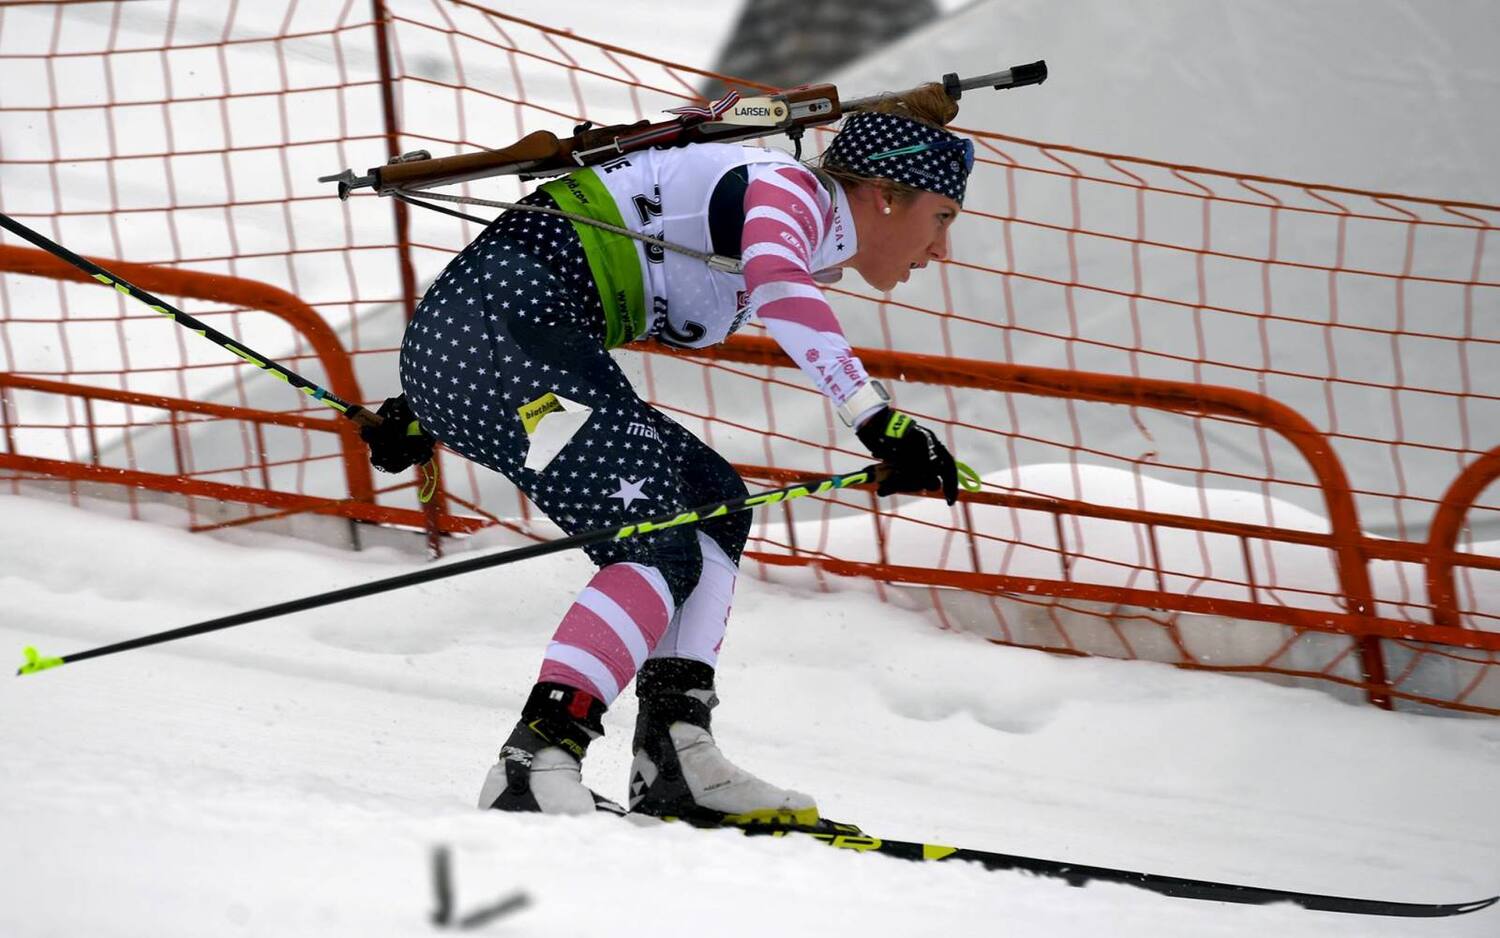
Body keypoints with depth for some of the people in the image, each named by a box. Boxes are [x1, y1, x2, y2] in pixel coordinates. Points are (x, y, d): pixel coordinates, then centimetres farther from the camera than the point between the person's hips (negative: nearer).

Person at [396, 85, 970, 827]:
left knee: (711, 501, 13)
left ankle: (674, 754, 1)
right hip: (502, 319, -10)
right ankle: (534, 765, -28)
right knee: (659, 548, -16)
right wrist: (880, 420, -34)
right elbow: (777, 288, -29)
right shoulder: (792, 189, -3)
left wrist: (430, 406, 30)